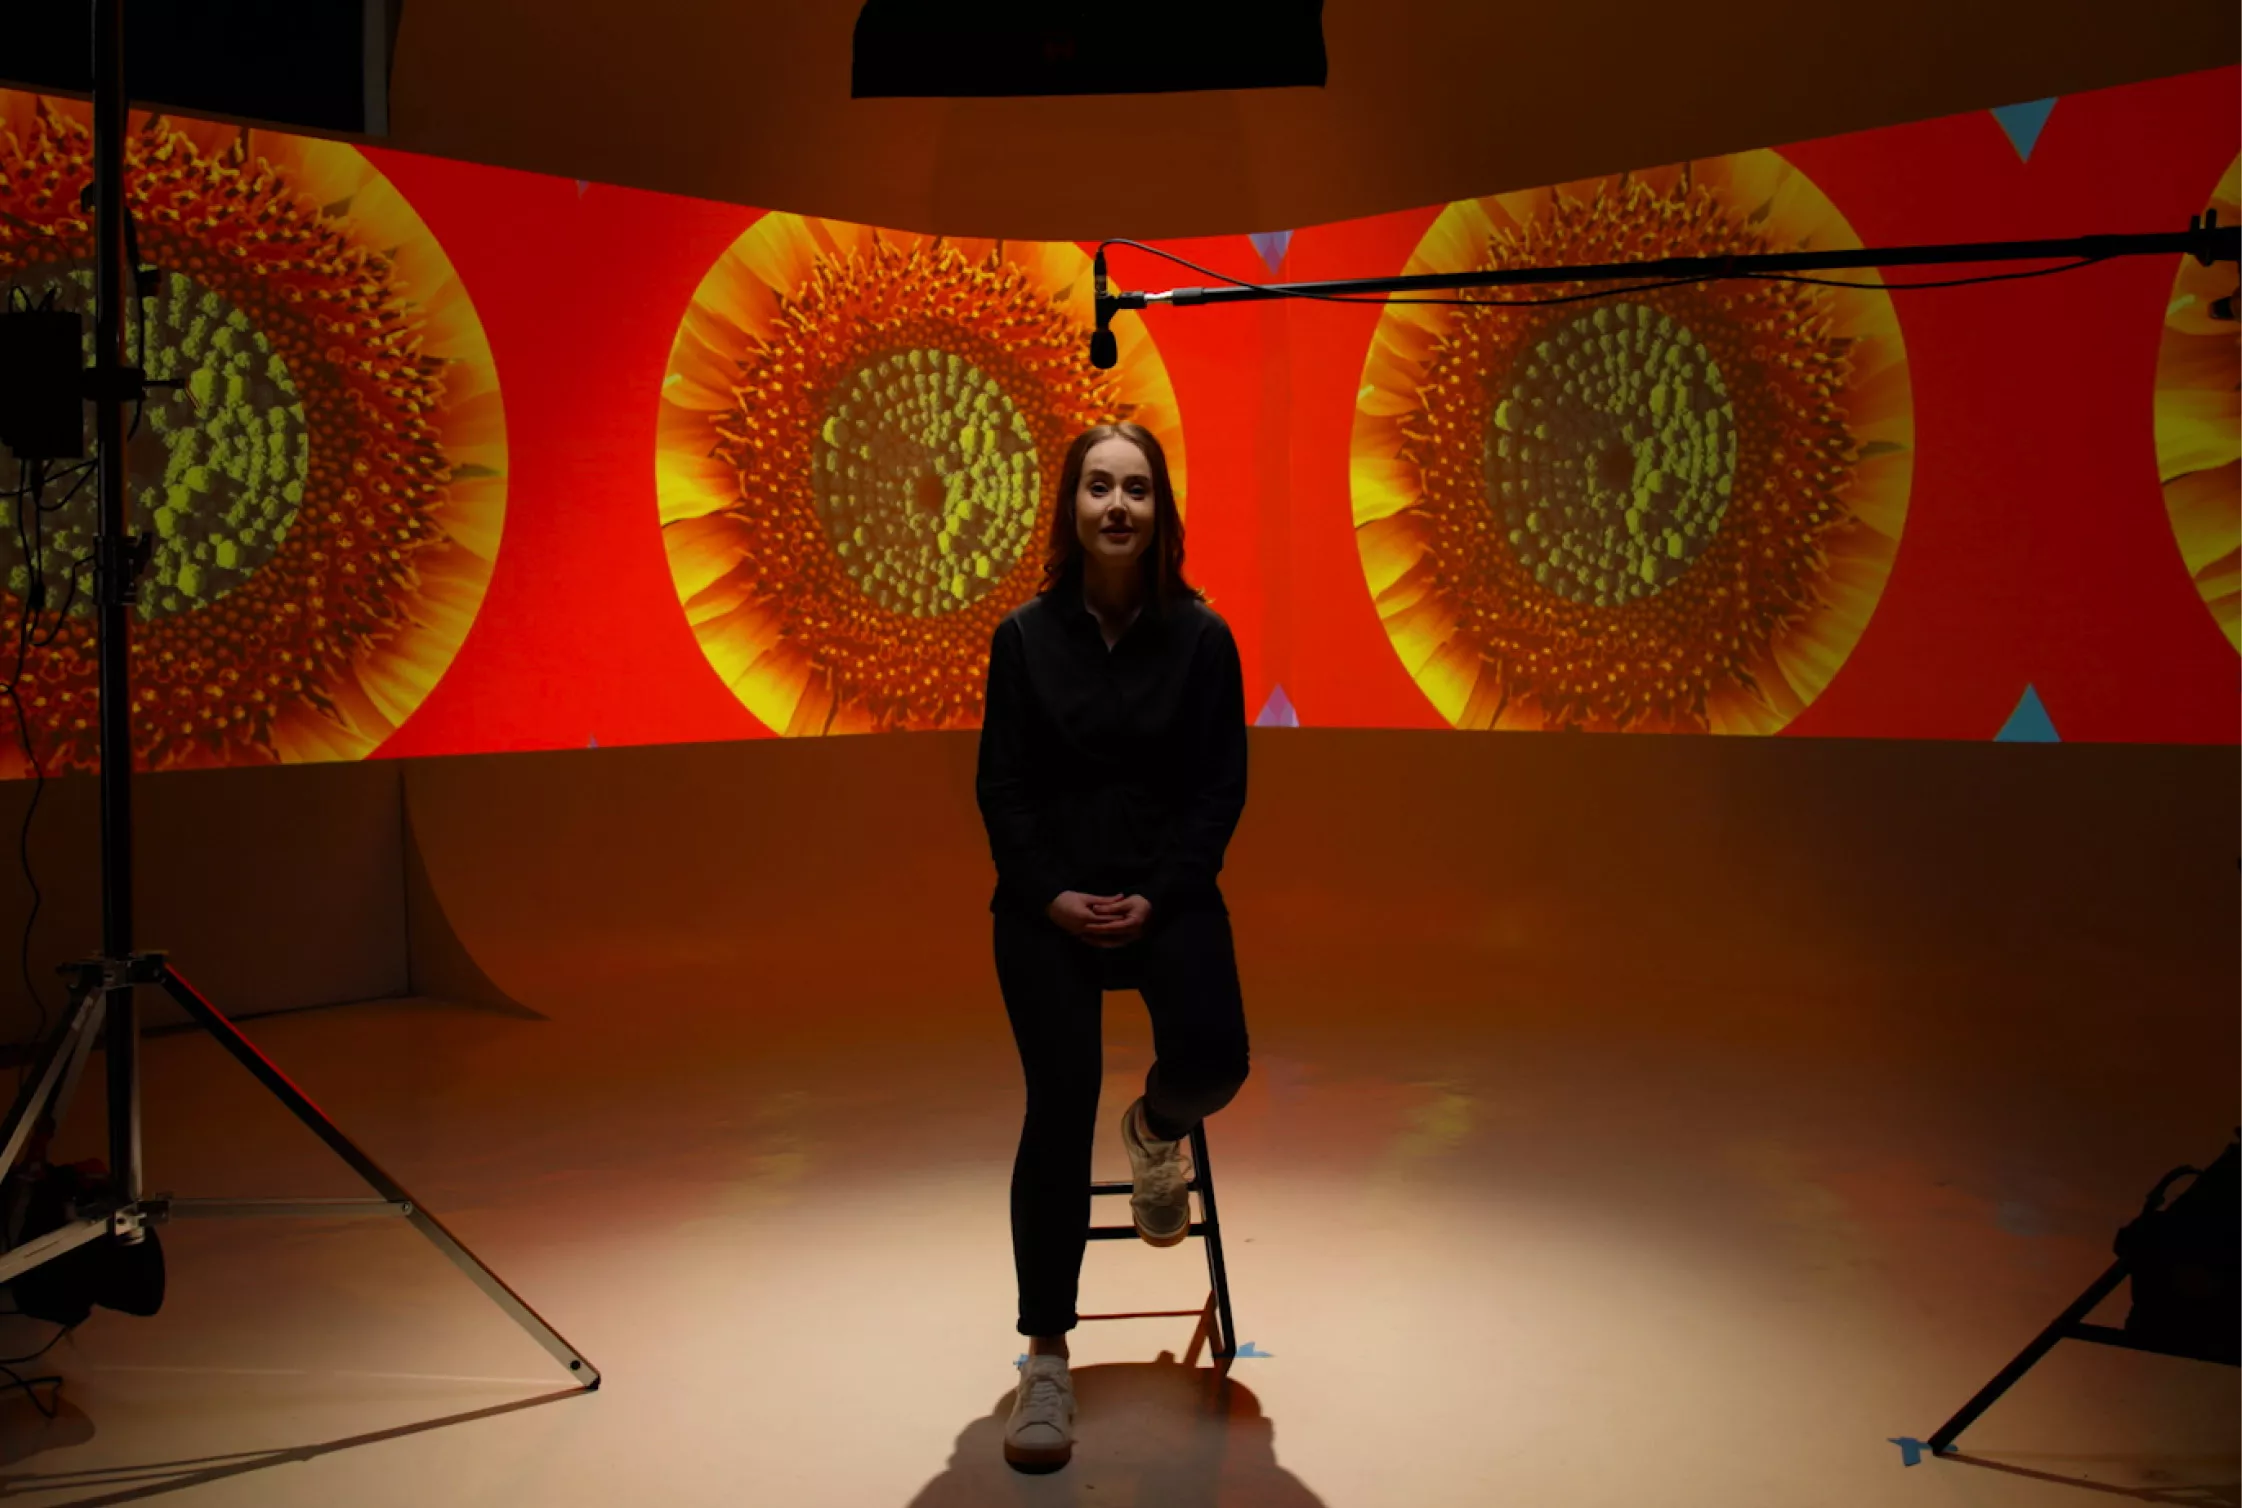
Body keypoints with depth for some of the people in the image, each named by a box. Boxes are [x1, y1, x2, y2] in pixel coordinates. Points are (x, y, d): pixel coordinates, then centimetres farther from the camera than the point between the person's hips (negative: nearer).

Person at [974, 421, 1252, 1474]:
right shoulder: (1026, 636, 1)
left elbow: (1221, 787, 0)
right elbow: (1000, 786, 2)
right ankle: (1047, 1357, 1)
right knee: (1058, 1105, -13)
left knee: (1211, 1059, -24)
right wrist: (1052, 894, -11)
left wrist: (1157, 897, -12)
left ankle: (1155, 1130, 19)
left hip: (1166, 893, 0)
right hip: (1046, 899, 0)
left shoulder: (1200, 635, 0)